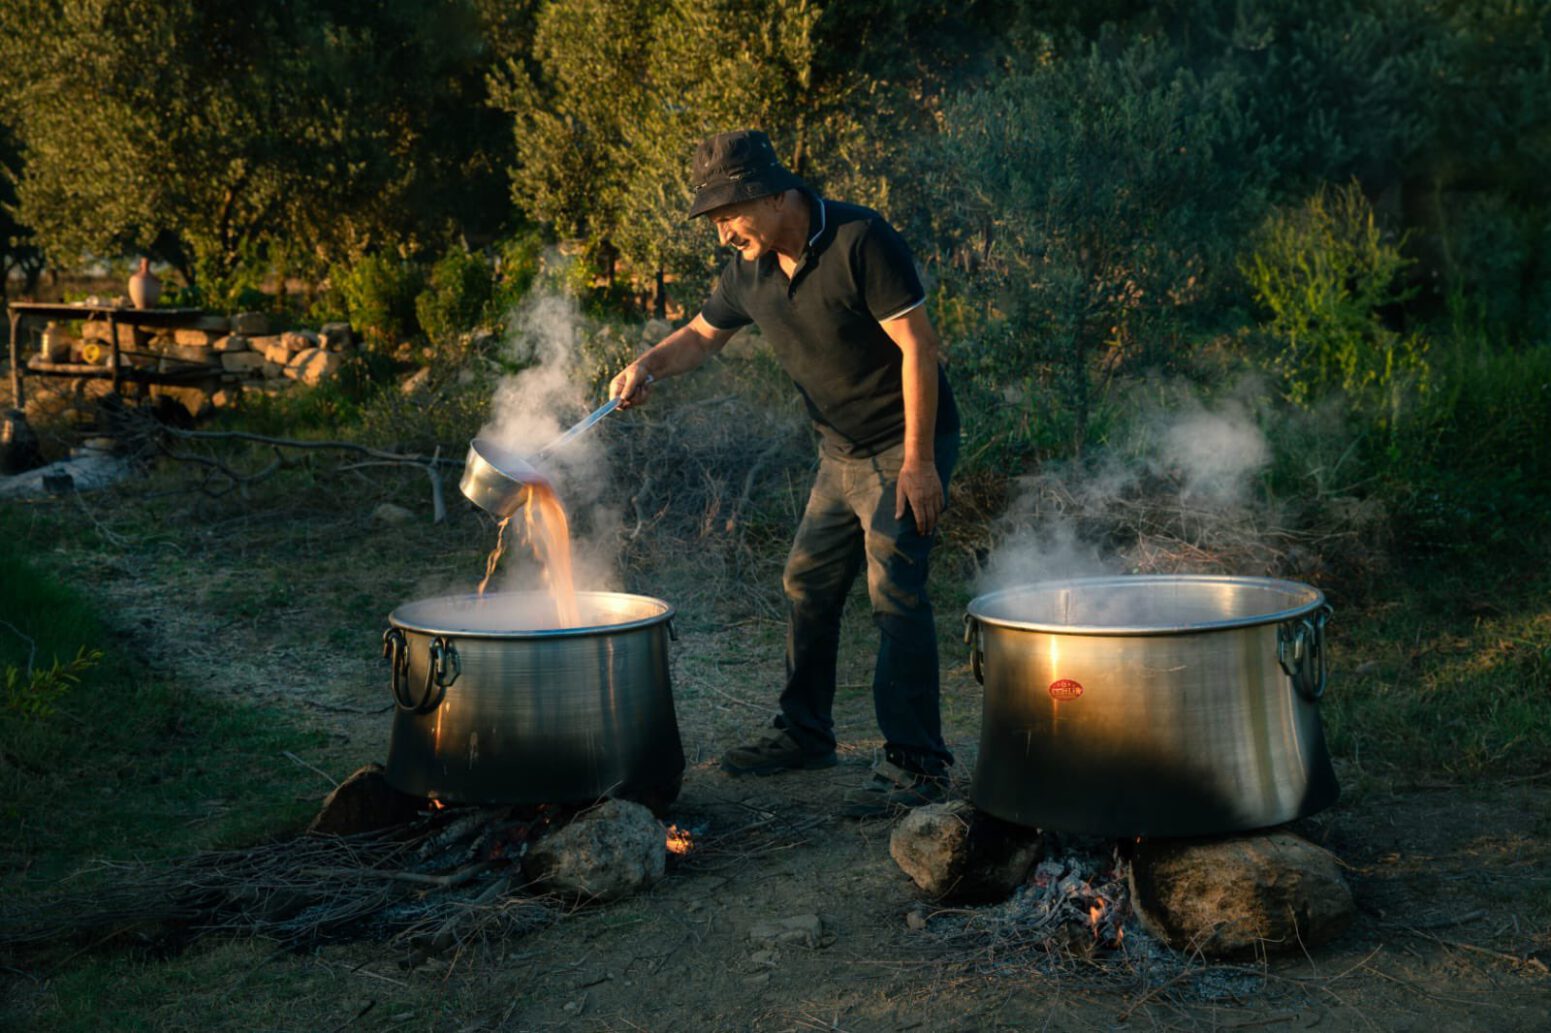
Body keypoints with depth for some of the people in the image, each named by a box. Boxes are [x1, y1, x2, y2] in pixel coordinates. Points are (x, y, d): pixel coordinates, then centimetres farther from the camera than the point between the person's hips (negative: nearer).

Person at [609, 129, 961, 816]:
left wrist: (918, 461, -22)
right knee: (807, 585, 12)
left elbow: (918, 346, -21)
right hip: (841, 452, 8)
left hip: (904, 448, -8)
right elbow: (703, 335, 18)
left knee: (895, 592, -14)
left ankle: (916, 765, -9)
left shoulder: (860, 241, -21)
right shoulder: (750, 269, 2)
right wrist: (648, 366, -5)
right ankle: (804, 733, 27)